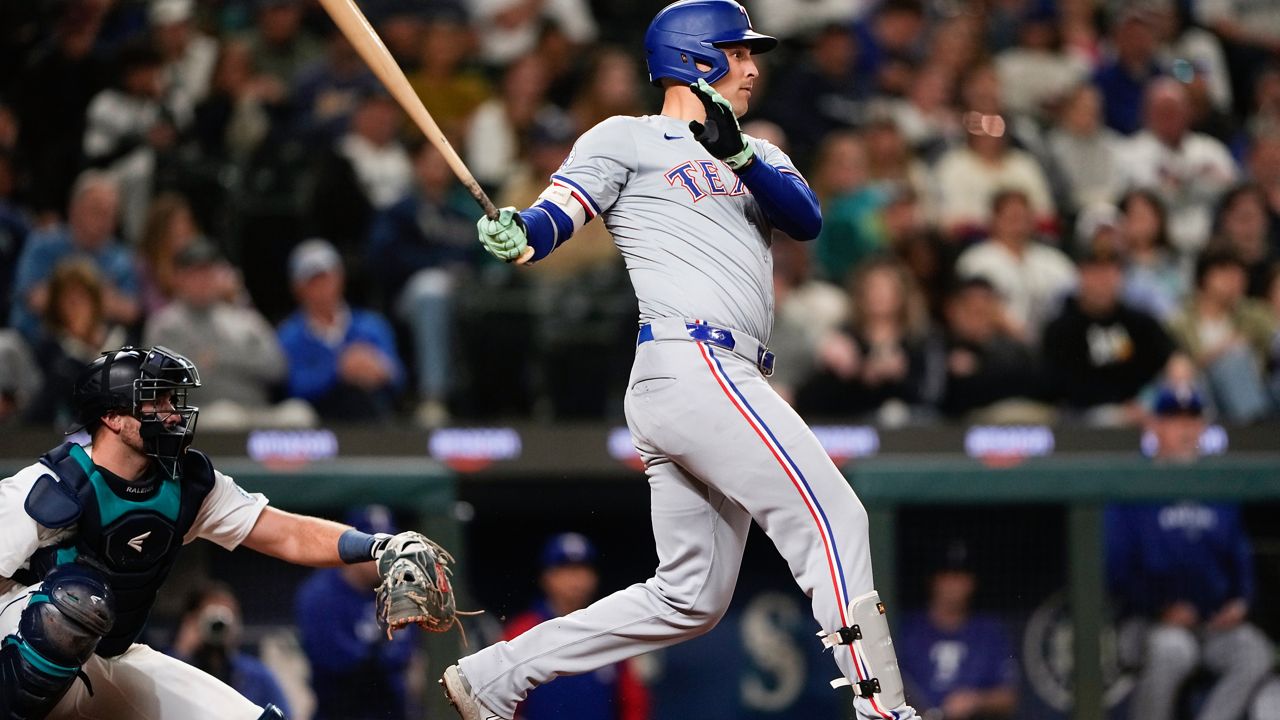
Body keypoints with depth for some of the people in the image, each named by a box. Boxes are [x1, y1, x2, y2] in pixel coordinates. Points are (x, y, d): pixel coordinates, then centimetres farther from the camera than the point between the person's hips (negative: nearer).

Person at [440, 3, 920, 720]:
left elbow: (806, 219, 7)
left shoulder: (758, 155, 27)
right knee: (833, 517, -17)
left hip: (727, 382, 8)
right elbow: (555, 215, -6)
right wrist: (516, 234, -30)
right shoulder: (627, 138, 8)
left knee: (692, 599, 10)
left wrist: (738, 154, -11)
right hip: (690, 361, -8)